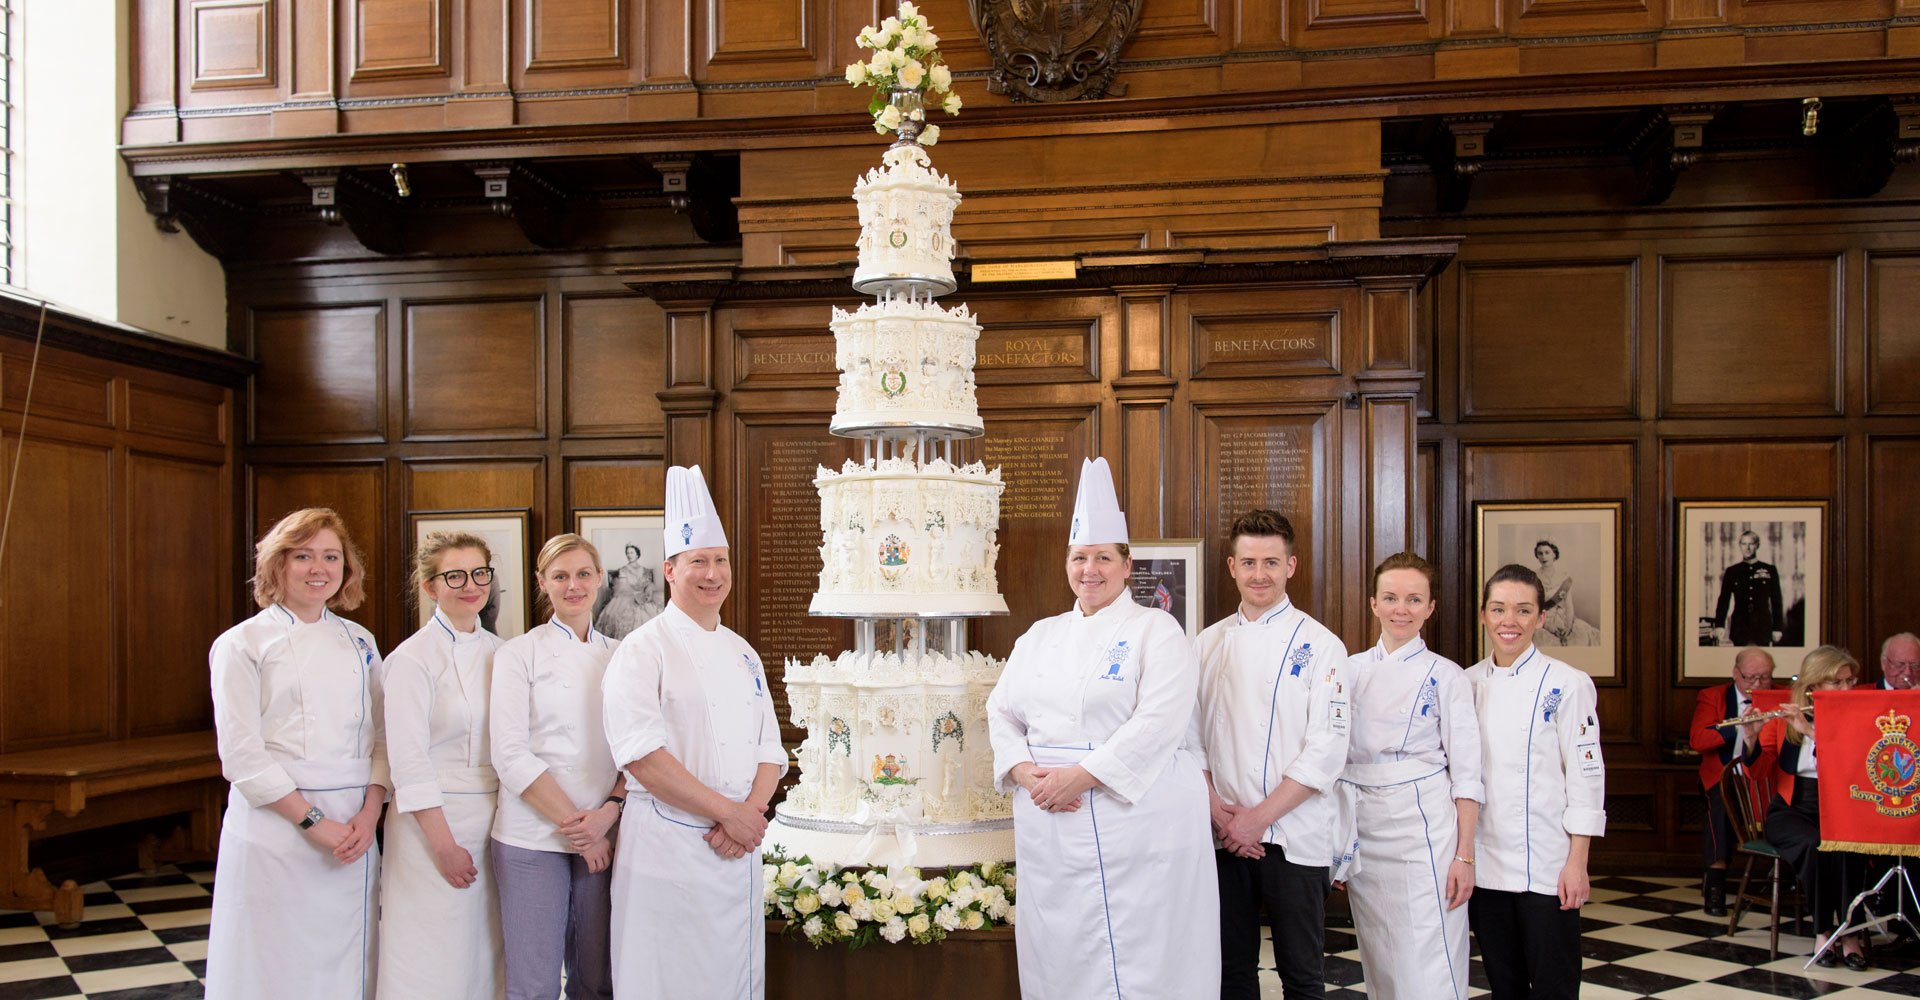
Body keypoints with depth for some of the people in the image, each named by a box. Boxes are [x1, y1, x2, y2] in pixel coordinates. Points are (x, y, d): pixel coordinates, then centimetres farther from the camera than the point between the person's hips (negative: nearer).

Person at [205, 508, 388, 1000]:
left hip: (354, 830, 4)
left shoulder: (359, 643, 11)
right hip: (275, 831, -4)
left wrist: (370, 813, -6)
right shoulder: (241, 645, -2)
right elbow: (241, 754, -9)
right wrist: (312, 821, -13)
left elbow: (381, 737, 9)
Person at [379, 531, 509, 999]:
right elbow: (408, 761, -13)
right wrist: (445, 846, -15)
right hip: (433, 821, -6)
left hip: (494, 820, 6)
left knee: (487, 956, 11)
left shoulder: (499, 653, 9)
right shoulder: (413, 658, -9)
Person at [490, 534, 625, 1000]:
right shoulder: (517, 654, 1)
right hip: (533, 836, -3)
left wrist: (609, 812, -9)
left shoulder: (619, 657, 11)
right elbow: (511, 755, -8)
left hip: (604, 837, 3)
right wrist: (573, 823, -12)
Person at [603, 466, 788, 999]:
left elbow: (770, 746, 11)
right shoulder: (644, 649, -7)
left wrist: (752, 811, -8)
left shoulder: (741, 652, 13)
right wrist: (728, 811, -16)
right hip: (669, 848, -6)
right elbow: (639, 754, -17)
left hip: (739, 852, 6)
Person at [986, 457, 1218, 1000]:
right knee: (1058, 956, 9)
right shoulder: (1041, 636, 15)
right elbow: (1003, 711, 12)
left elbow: (1158, 723, -15)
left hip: (1135, 823, -5)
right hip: (1048, 828, 5)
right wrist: (1028, 774, -7)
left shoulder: (1156, 630, -3)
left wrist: (1079, 777, -19)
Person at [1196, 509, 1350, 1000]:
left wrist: (1257, 818, -13)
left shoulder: (1320, 646, -3)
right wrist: (1220, 813, -8)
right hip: (1223, 838, 3)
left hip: (1295, 840, -3)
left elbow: (1326, 752, -9)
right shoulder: (1207, 644, 8)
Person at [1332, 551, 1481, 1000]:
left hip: (1421, 825, -4)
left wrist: (1464, 855, -9)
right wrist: (1334, 844, 8)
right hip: (1361, 829, 4)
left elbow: (1466, 773, -3)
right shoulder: (1350, 671, 8)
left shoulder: (1446, 676, -2)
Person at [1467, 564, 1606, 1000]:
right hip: (1482, 862, 4)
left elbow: (1585, 776, -7)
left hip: (1545, 865, -4)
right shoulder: (1467, 683, 6)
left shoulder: (1567, 685, -6)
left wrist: (1577, 862, -10)